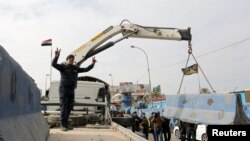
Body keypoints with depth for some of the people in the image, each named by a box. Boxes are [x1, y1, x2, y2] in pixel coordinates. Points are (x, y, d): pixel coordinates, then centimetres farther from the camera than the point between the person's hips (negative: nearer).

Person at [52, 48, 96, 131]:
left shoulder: (75, 68, 14)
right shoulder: (63, 66, -2)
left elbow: (86, 69, 18)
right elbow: (53, 64, -20)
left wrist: (92, 64, 6)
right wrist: (56, 56, -36)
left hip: (71, 90, 6)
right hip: (63, 88, -6)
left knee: (69, 107, 7)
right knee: (63, 107, -9)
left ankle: (66, 124, 16)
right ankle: (62, 125, -5)